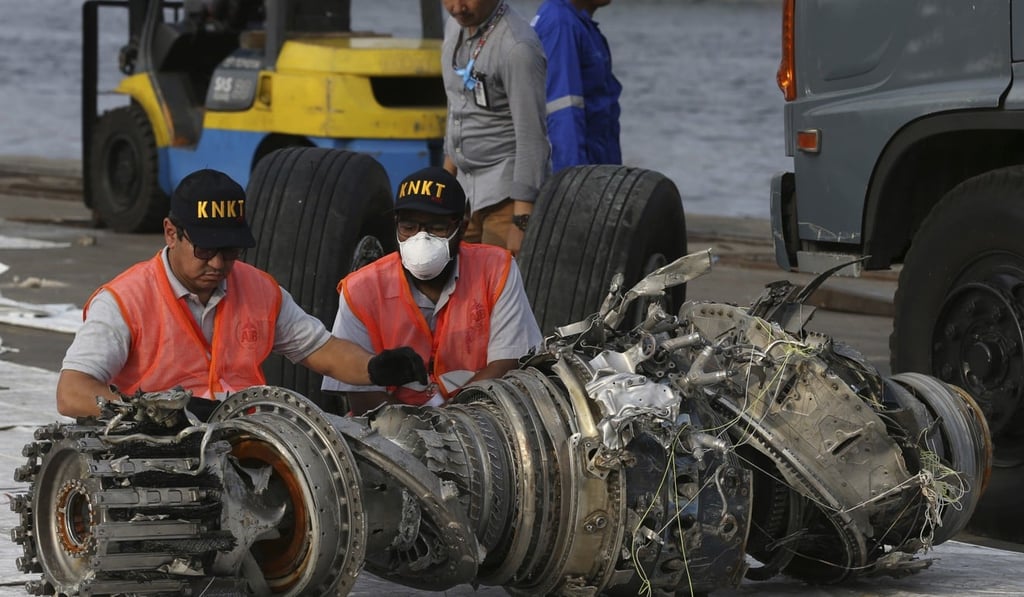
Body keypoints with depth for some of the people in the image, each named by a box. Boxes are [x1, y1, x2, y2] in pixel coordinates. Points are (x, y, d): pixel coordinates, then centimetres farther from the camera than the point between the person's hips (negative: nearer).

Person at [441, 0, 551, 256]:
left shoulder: (517, 47, -20)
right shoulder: (455, 27, 7)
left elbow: (531, 137, -21)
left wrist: (522, 221, -24)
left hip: (507, 192, -8)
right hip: (466, 187, 8)